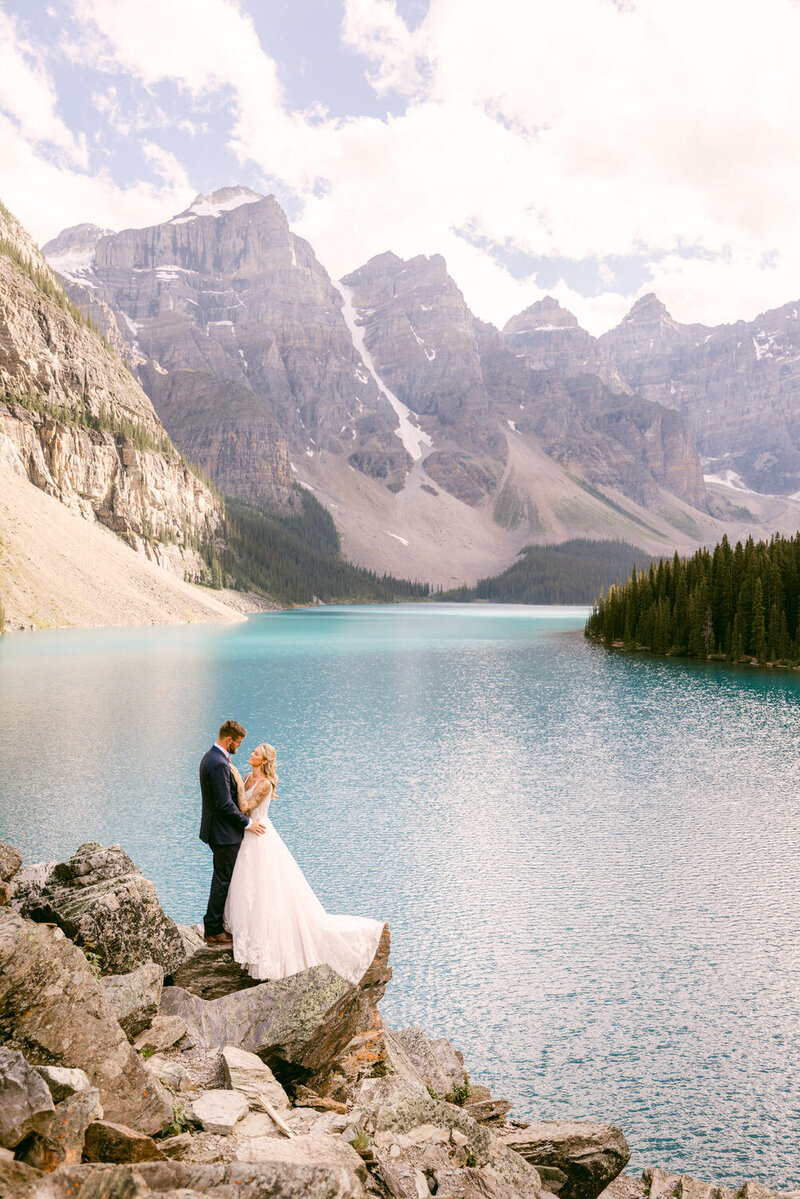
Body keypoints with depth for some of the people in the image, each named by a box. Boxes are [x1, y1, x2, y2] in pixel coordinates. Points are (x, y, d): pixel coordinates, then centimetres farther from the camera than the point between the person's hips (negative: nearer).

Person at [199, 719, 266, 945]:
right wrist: (247, 823, -16)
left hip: (218, 830, 11)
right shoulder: (219, 764, -24)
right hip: (225, 832, -11)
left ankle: (216, 924, 30)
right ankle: (213, 931, 10)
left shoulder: (210, 757, 9)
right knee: (223, 880, 1)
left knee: (222, 878, 20)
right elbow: (225, 804, -25)